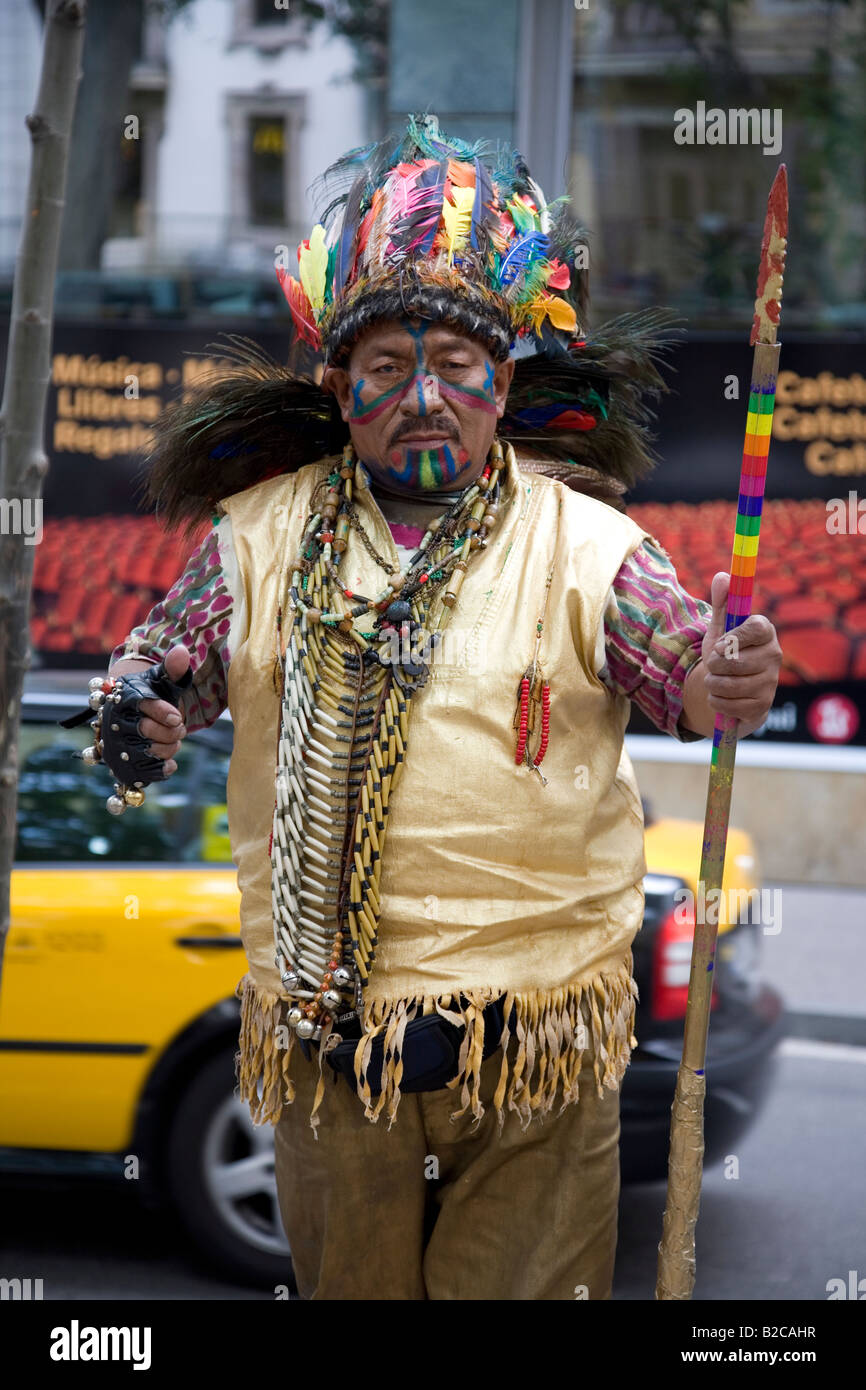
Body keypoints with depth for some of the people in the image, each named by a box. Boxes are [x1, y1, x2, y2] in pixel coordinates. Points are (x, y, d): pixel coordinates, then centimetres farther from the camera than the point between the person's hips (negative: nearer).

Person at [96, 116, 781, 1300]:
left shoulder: (585, 546, -2)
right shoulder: (263, 537, 5)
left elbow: (687, 672, -9)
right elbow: (166, 665, 10)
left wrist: (732, 683, -32)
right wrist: (142, 726, -13)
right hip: (325, 1031, 2)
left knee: (526, 1283, 6)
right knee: (348, 1281, 16)